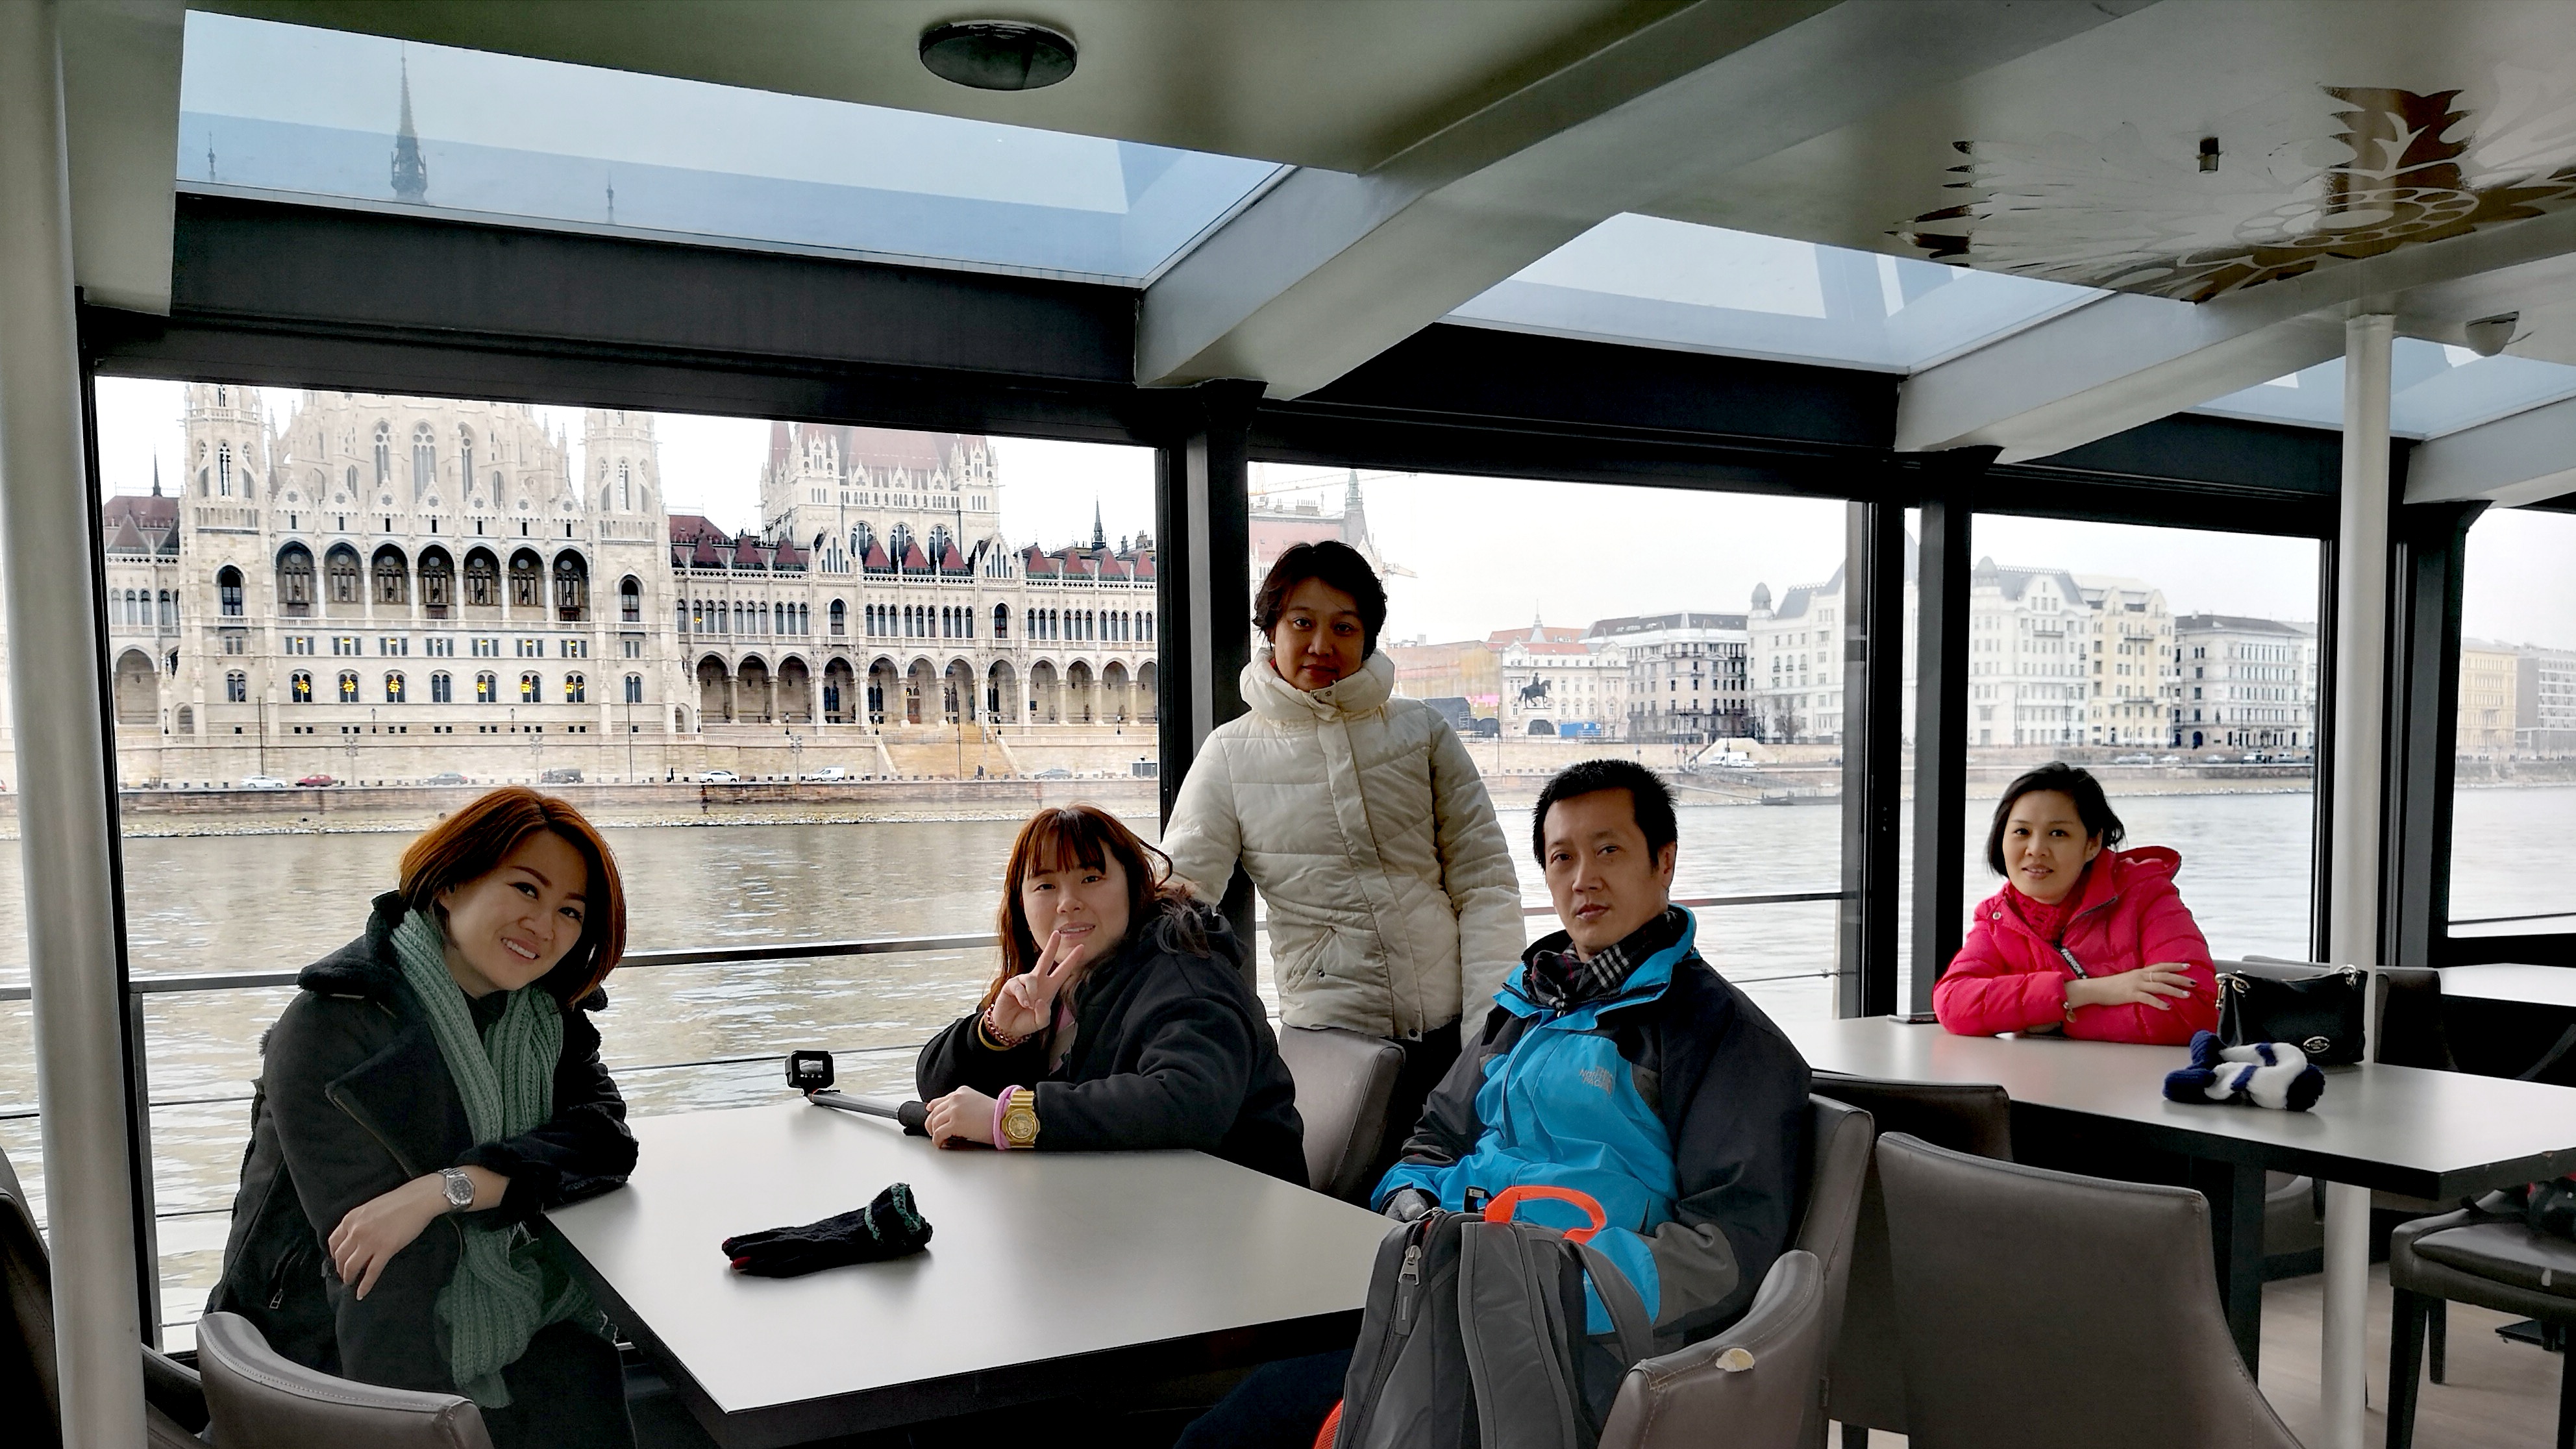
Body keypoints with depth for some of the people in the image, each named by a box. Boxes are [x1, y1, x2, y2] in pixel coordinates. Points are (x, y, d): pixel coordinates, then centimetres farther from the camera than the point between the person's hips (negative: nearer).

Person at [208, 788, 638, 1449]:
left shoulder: (548, 1014, 2)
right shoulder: (332, 1027, -17)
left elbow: (605, 1137, -13)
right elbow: (373, 1270, -24)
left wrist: (448, 1189, -28)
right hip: (337, 1353, -5)